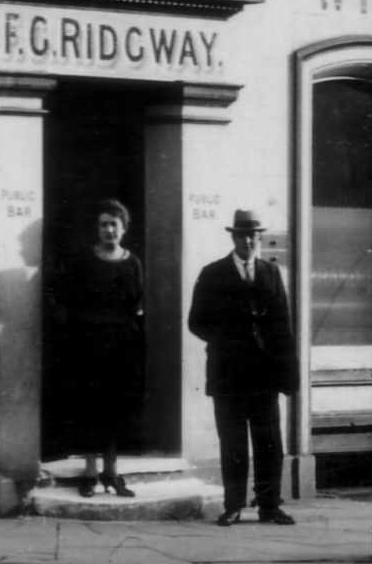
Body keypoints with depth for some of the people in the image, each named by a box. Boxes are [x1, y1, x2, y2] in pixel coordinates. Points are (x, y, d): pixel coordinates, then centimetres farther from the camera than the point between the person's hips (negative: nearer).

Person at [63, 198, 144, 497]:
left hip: (125, 346, 2)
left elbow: (138, 305, 10)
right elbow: (72, 304, 1)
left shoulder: (132, 263, 9)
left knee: (120, 408, 2)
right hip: (92, 344, -2)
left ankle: (111, 470, 11)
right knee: (92, 406, -3)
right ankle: (91, 472, 3)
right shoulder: (83, 262, 3)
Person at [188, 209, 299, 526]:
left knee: (269, 443, 2)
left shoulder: (271, 273, 10)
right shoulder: (212, 275, 3)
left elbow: (282, 325, 7)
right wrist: (225, 340, -9)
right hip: (228, 374, -2)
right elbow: (197, 322, 4)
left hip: (265, 372, 2)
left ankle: (269, 506, 8)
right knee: (232, 446, 3)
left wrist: (288, 370, 0)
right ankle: (233, 507, 10)